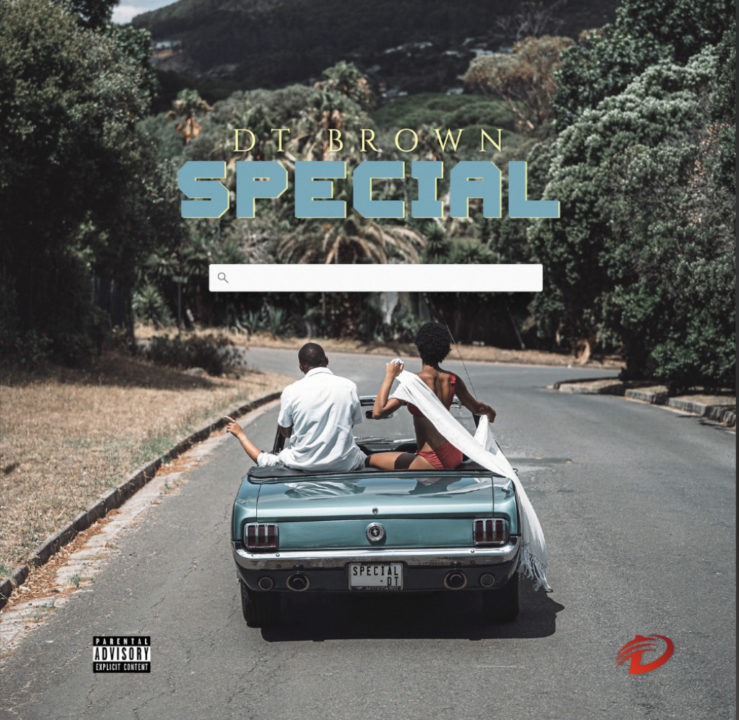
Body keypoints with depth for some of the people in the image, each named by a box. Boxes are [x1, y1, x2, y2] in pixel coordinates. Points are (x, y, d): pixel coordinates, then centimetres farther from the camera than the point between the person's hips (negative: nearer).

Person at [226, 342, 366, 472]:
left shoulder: (291, 392, -9)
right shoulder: (349, 387, -7)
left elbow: (285, 432, 1)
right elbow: (353, 423, 7)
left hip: (302, 463, 0)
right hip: (344, 464, 0)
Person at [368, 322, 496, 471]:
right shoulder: (452, 380, 1)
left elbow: (378, 411, -23)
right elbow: (476, 408, 18)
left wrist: (389, 377, -13)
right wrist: (490, 411, 42)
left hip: (433, 462, -8)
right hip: (455, 457, 8)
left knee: (370, 460, -6)